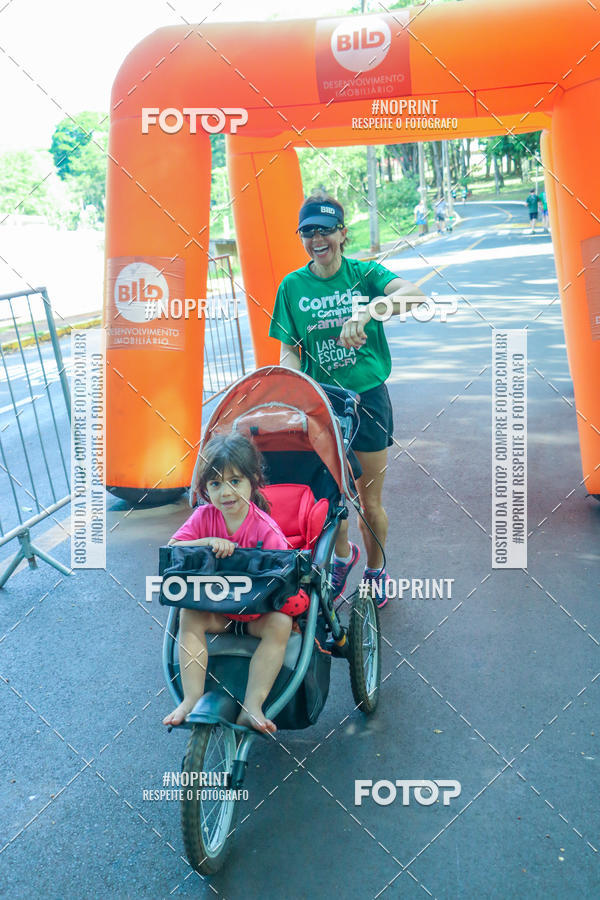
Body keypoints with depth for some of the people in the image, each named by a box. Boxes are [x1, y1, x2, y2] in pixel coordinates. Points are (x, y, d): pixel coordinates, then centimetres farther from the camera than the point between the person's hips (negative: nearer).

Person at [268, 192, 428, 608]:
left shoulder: (364, 273, -6)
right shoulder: (292, 285, 0)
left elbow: (413, 294, -25)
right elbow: (289, 349, 3)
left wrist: (368, 310, -42)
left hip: (367, 398, -1)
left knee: (370, 502, 8)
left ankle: (376, 570, 34)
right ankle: (342, 556, 42)